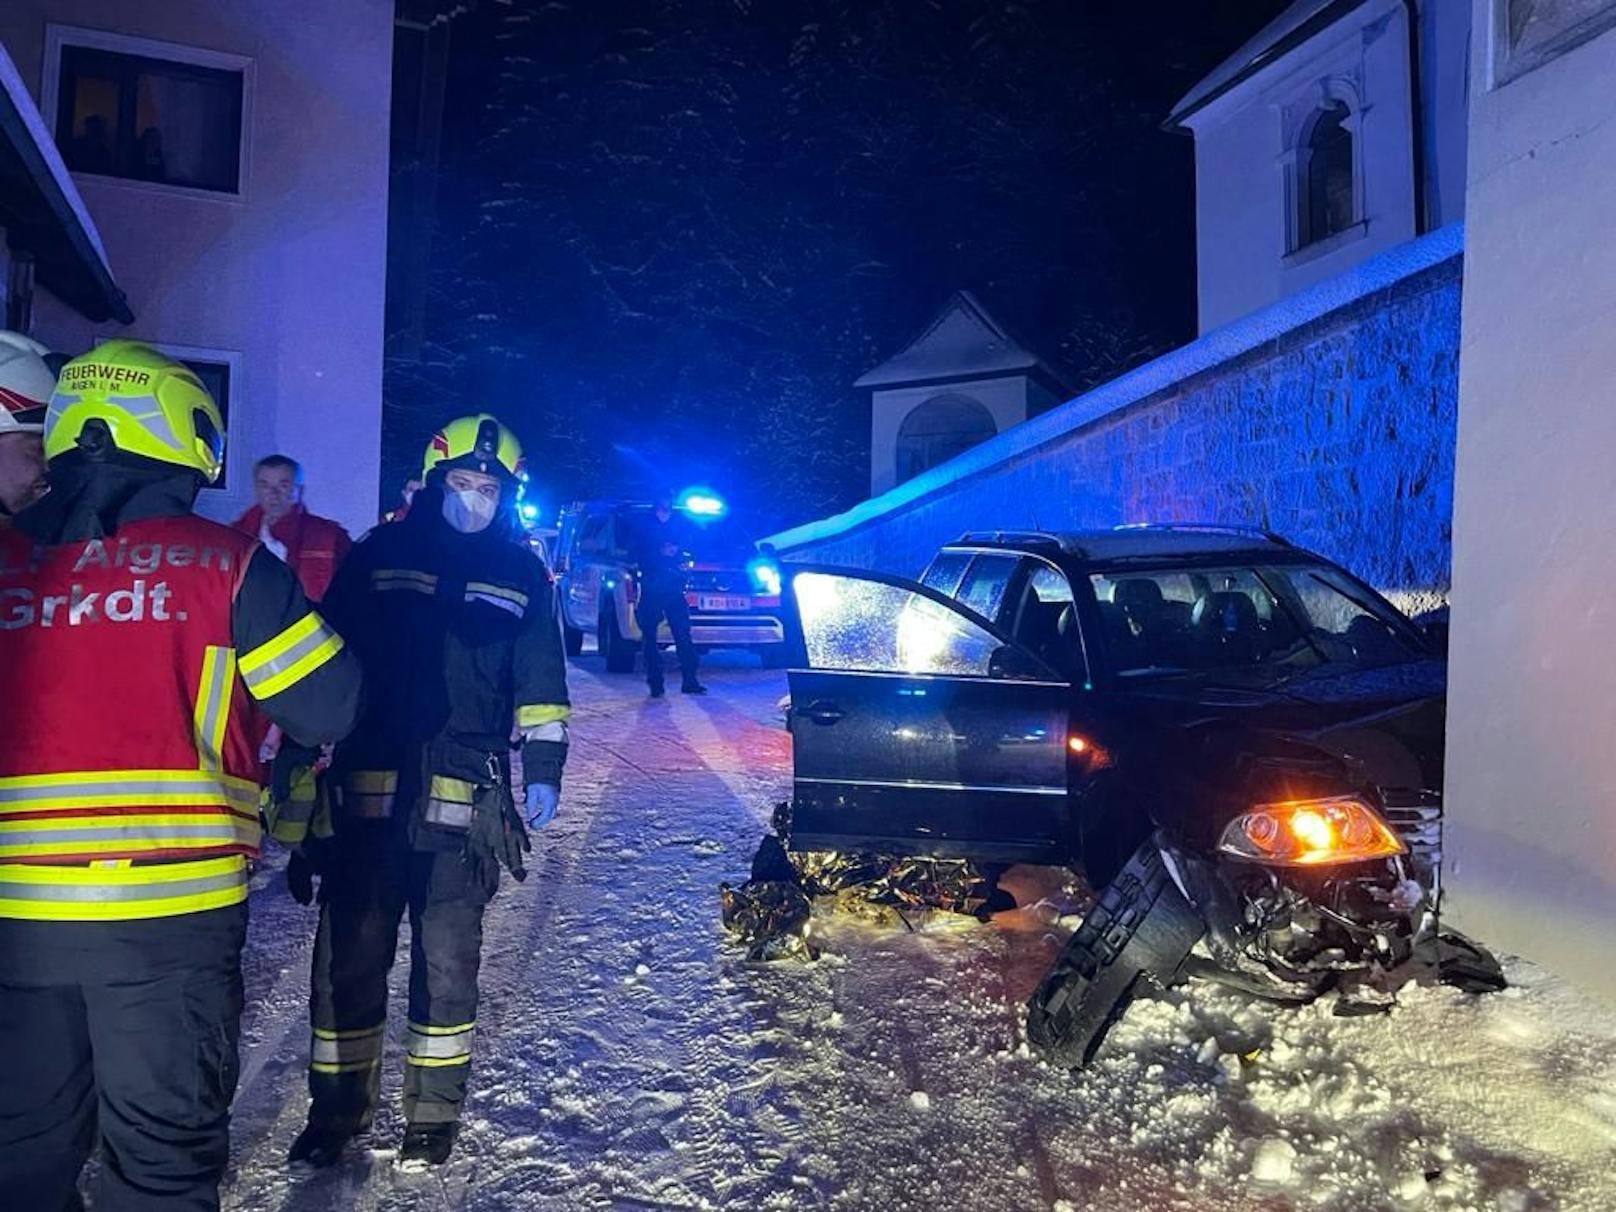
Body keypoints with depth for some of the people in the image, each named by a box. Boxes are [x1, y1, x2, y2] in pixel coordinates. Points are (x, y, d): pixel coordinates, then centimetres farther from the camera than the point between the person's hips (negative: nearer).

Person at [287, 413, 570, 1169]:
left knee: (446, 962, 8)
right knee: (348, 957, 9)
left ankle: (433, 1113, 25)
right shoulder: (379, 556, 5)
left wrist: (543, 773, 3)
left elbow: (541, 686, 9)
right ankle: (336, 1107, 27)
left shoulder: (521, 575, 7)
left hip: (462, 804, 0)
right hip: (366, 793, 0)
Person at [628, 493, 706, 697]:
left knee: (683, 632, -7)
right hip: (651, 586, -1)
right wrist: (659, 553, -7)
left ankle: (689, 680, -6)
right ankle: (655, 682, 1)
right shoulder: (644, 524, 14)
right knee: (650, 635, -3)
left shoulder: (681, 523, 19)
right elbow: (634, 552, 6)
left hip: (675, 585, 1)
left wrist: (677, 550, -6)